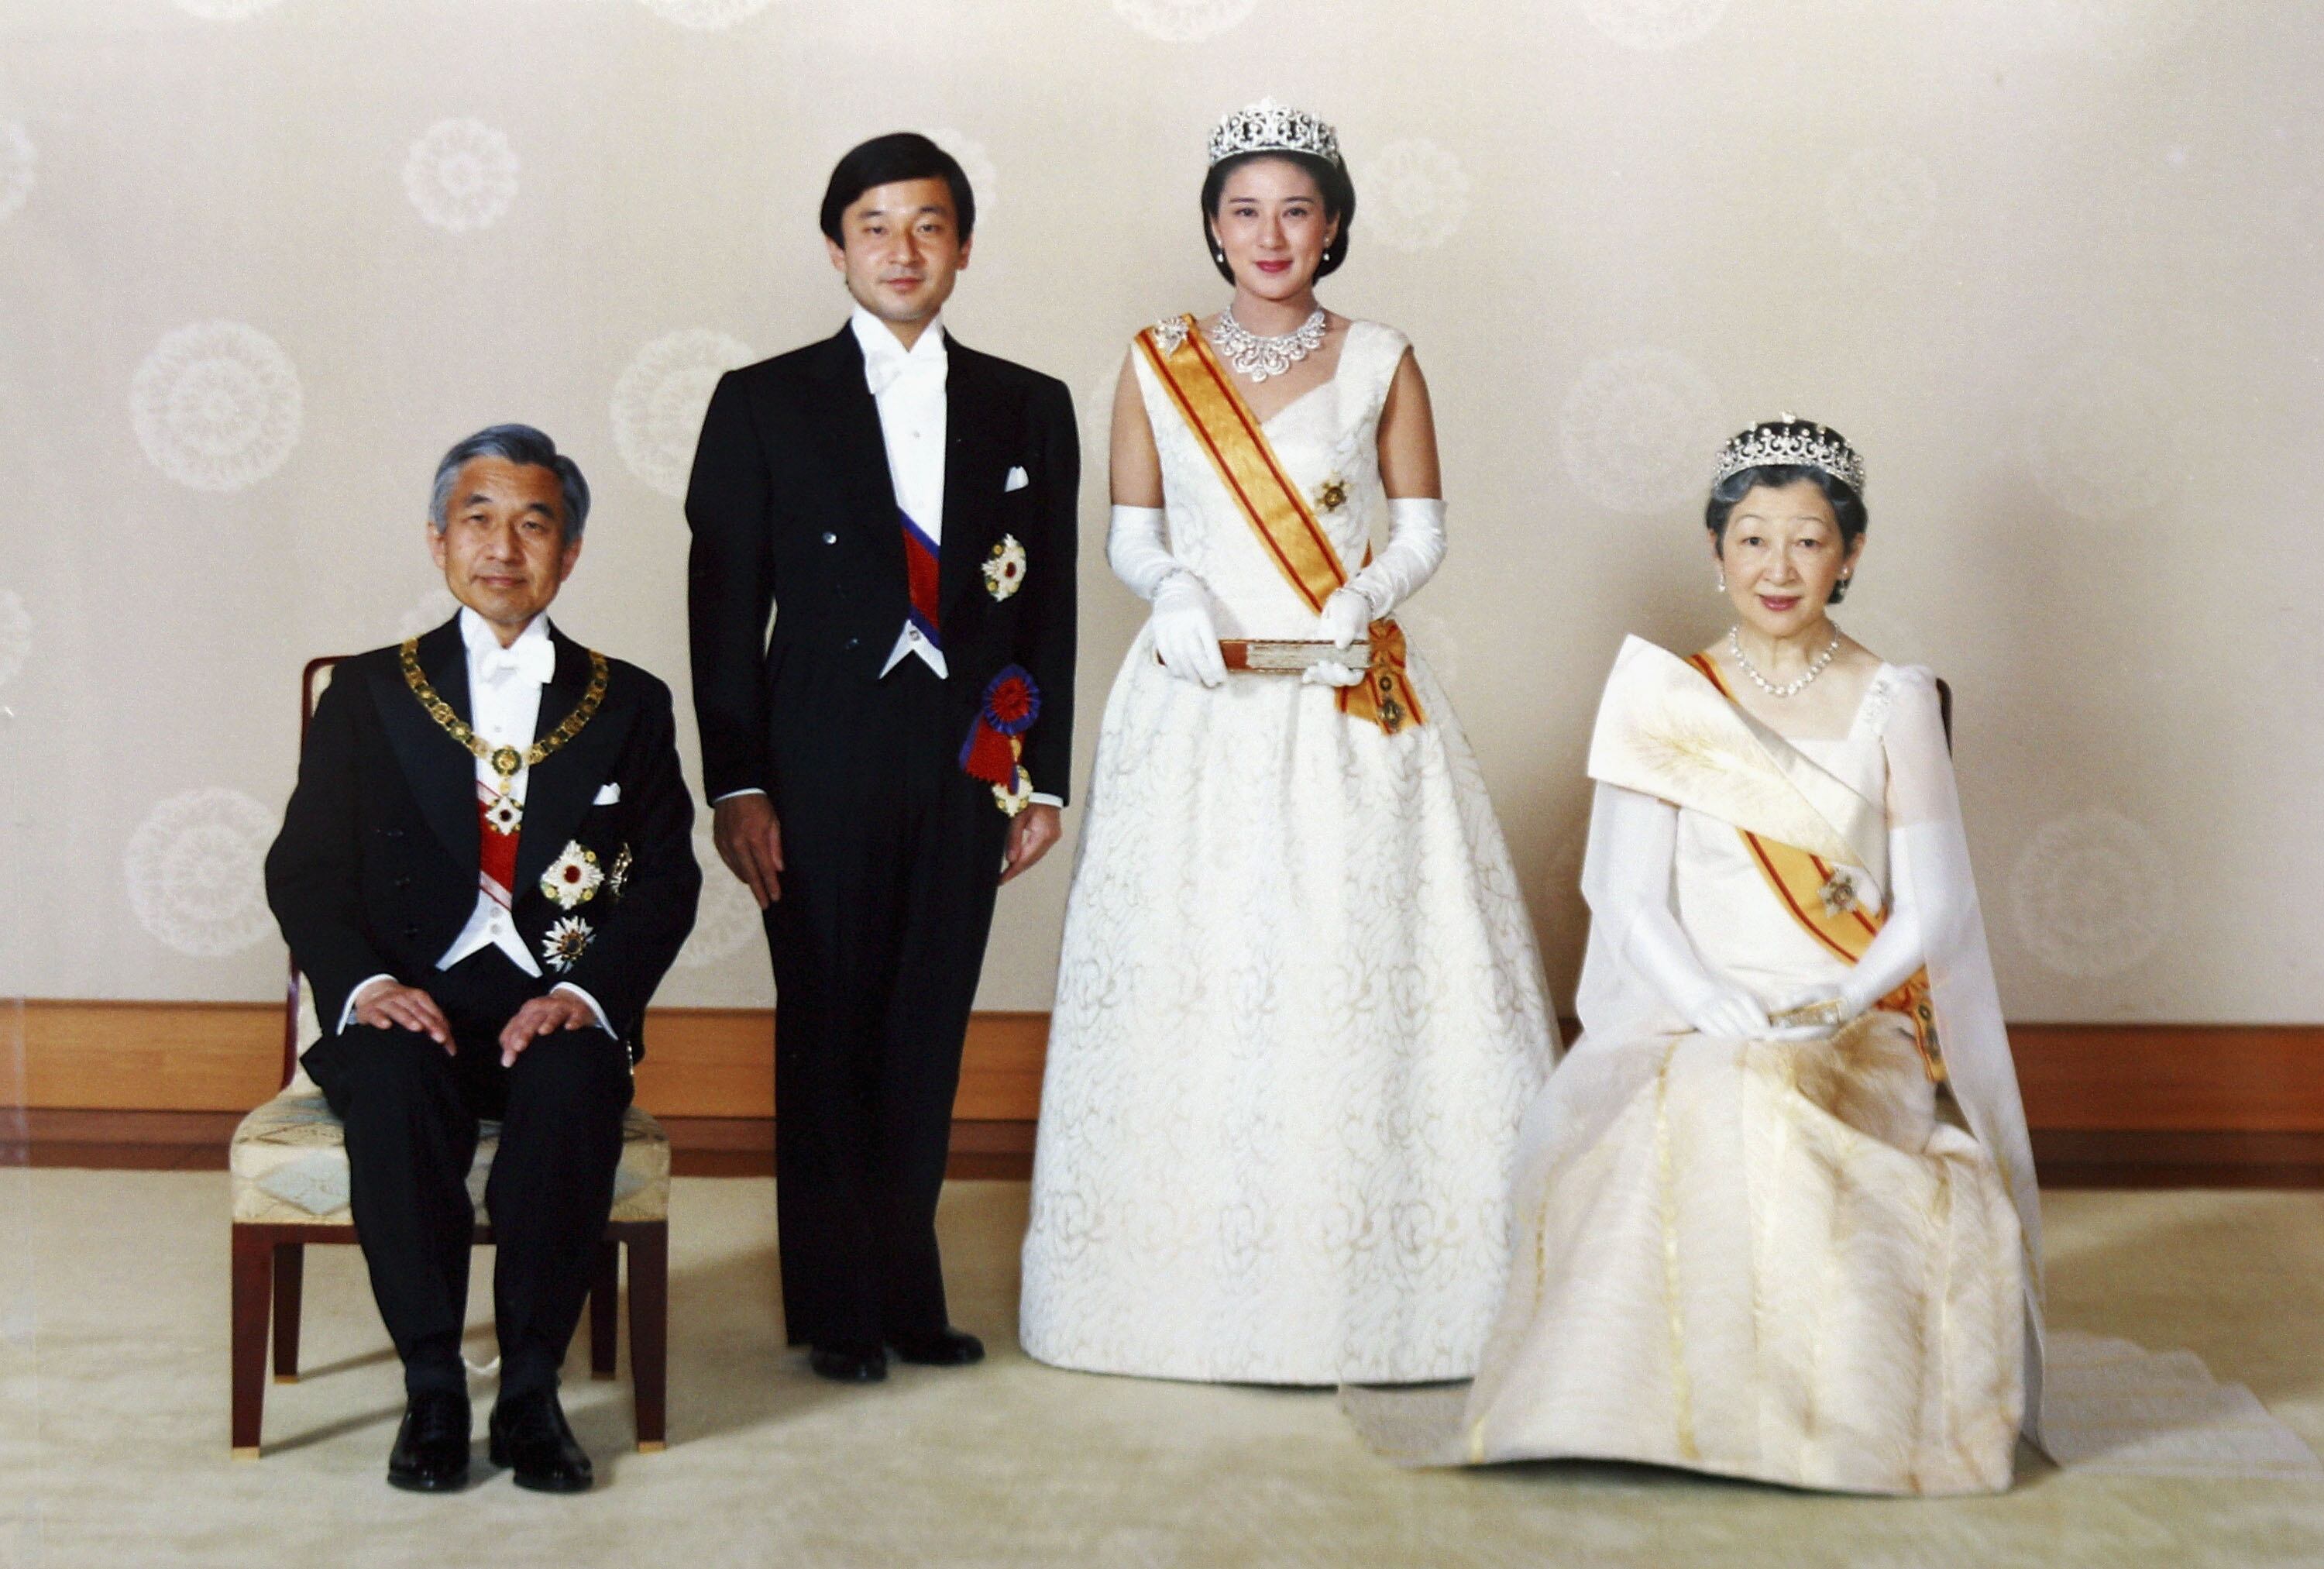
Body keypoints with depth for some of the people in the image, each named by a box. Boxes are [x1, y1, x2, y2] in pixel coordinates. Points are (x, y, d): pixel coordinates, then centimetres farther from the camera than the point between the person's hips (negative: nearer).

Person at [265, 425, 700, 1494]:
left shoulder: (628, 705, 14)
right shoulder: (368, 694, 13)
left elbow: (665, 881, 5)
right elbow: (305, 870, 6)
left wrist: (587, 995, -14)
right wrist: (364, 982, -15)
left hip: (558, 1009, 0)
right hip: (410, 1003, 0)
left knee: (574, 1084, -34)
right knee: (395, 1086, -34)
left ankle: (529, 1390, -22)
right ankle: (431, 1389, -21)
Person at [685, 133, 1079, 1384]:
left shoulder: (1028, 409, 10)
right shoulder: (763, 403, 3)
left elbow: (1048, 606, 10)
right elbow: (724, 608, 0)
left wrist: (1043, 779, 6)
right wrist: (735, 786, -6)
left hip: (967, 766, 2)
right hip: (823, 766, -2)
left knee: (927, 1044, 7)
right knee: (828, 1043, 3)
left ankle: (909, 1294, 19)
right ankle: (837, 1307, 13)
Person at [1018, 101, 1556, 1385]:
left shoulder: (1380, 363, 5)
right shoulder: (1157, 366, 7)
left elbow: (1422, 531, 7)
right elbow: (1130, 536, 10)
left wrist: (1365, 600, -12)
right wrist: (1171, 590, -11)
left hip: (1349, 708, -1)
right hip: (1197, 712, 1)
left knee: (1362, 976, -5)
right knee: (1187, 980, -1)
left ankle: (1365, 1288, 4)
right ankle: (1189, 1288, 9)